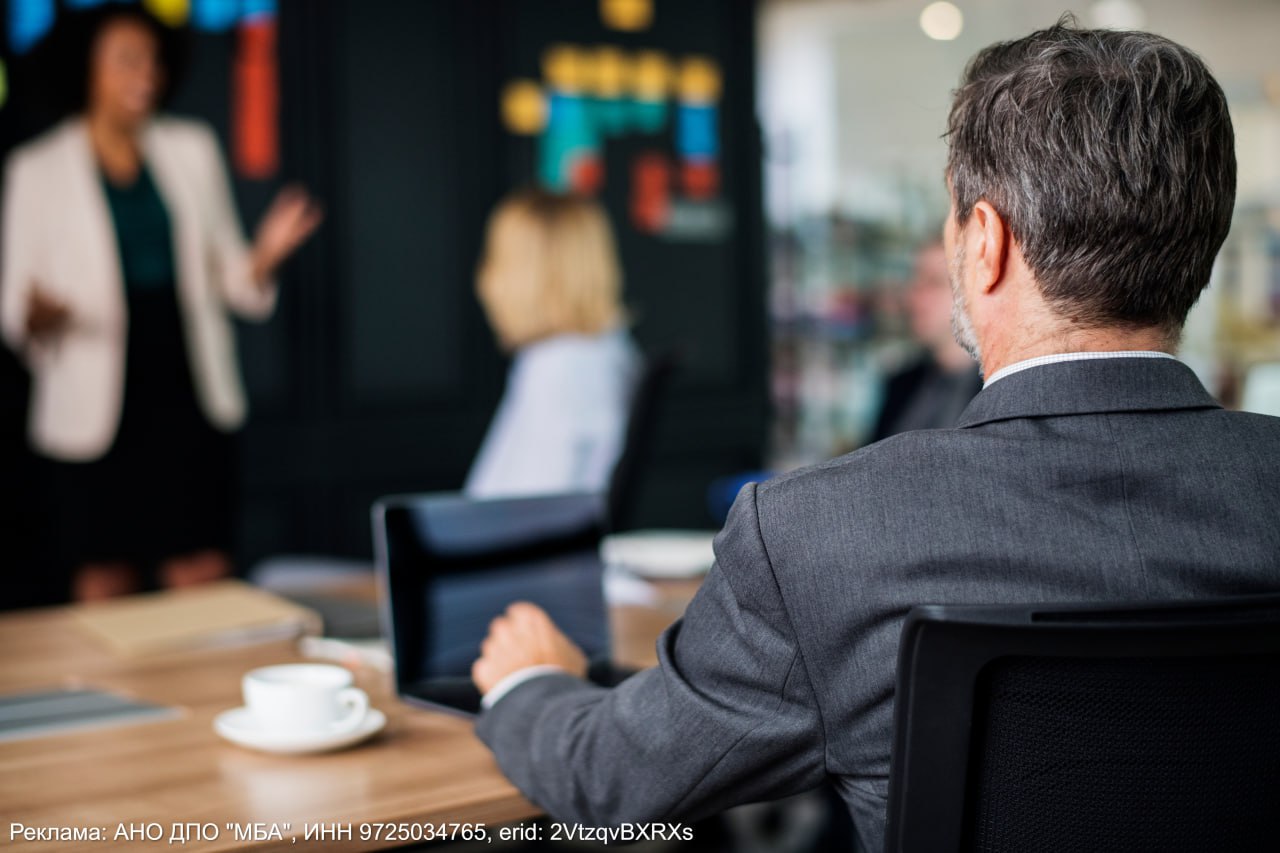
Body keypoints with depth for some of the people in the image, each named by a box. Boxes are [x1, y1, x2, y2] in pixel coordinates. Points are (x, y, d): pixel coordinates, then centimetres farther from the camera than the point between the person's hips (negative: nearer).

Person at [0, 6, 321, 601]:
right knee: (104, 584, 1)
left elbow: (226, 273, 13)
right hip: (96, 405, -2)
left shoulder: (191, 149, 11)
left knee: (203, 578, 0)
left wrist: (266, 255, -9)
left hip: (187, 395, 2)